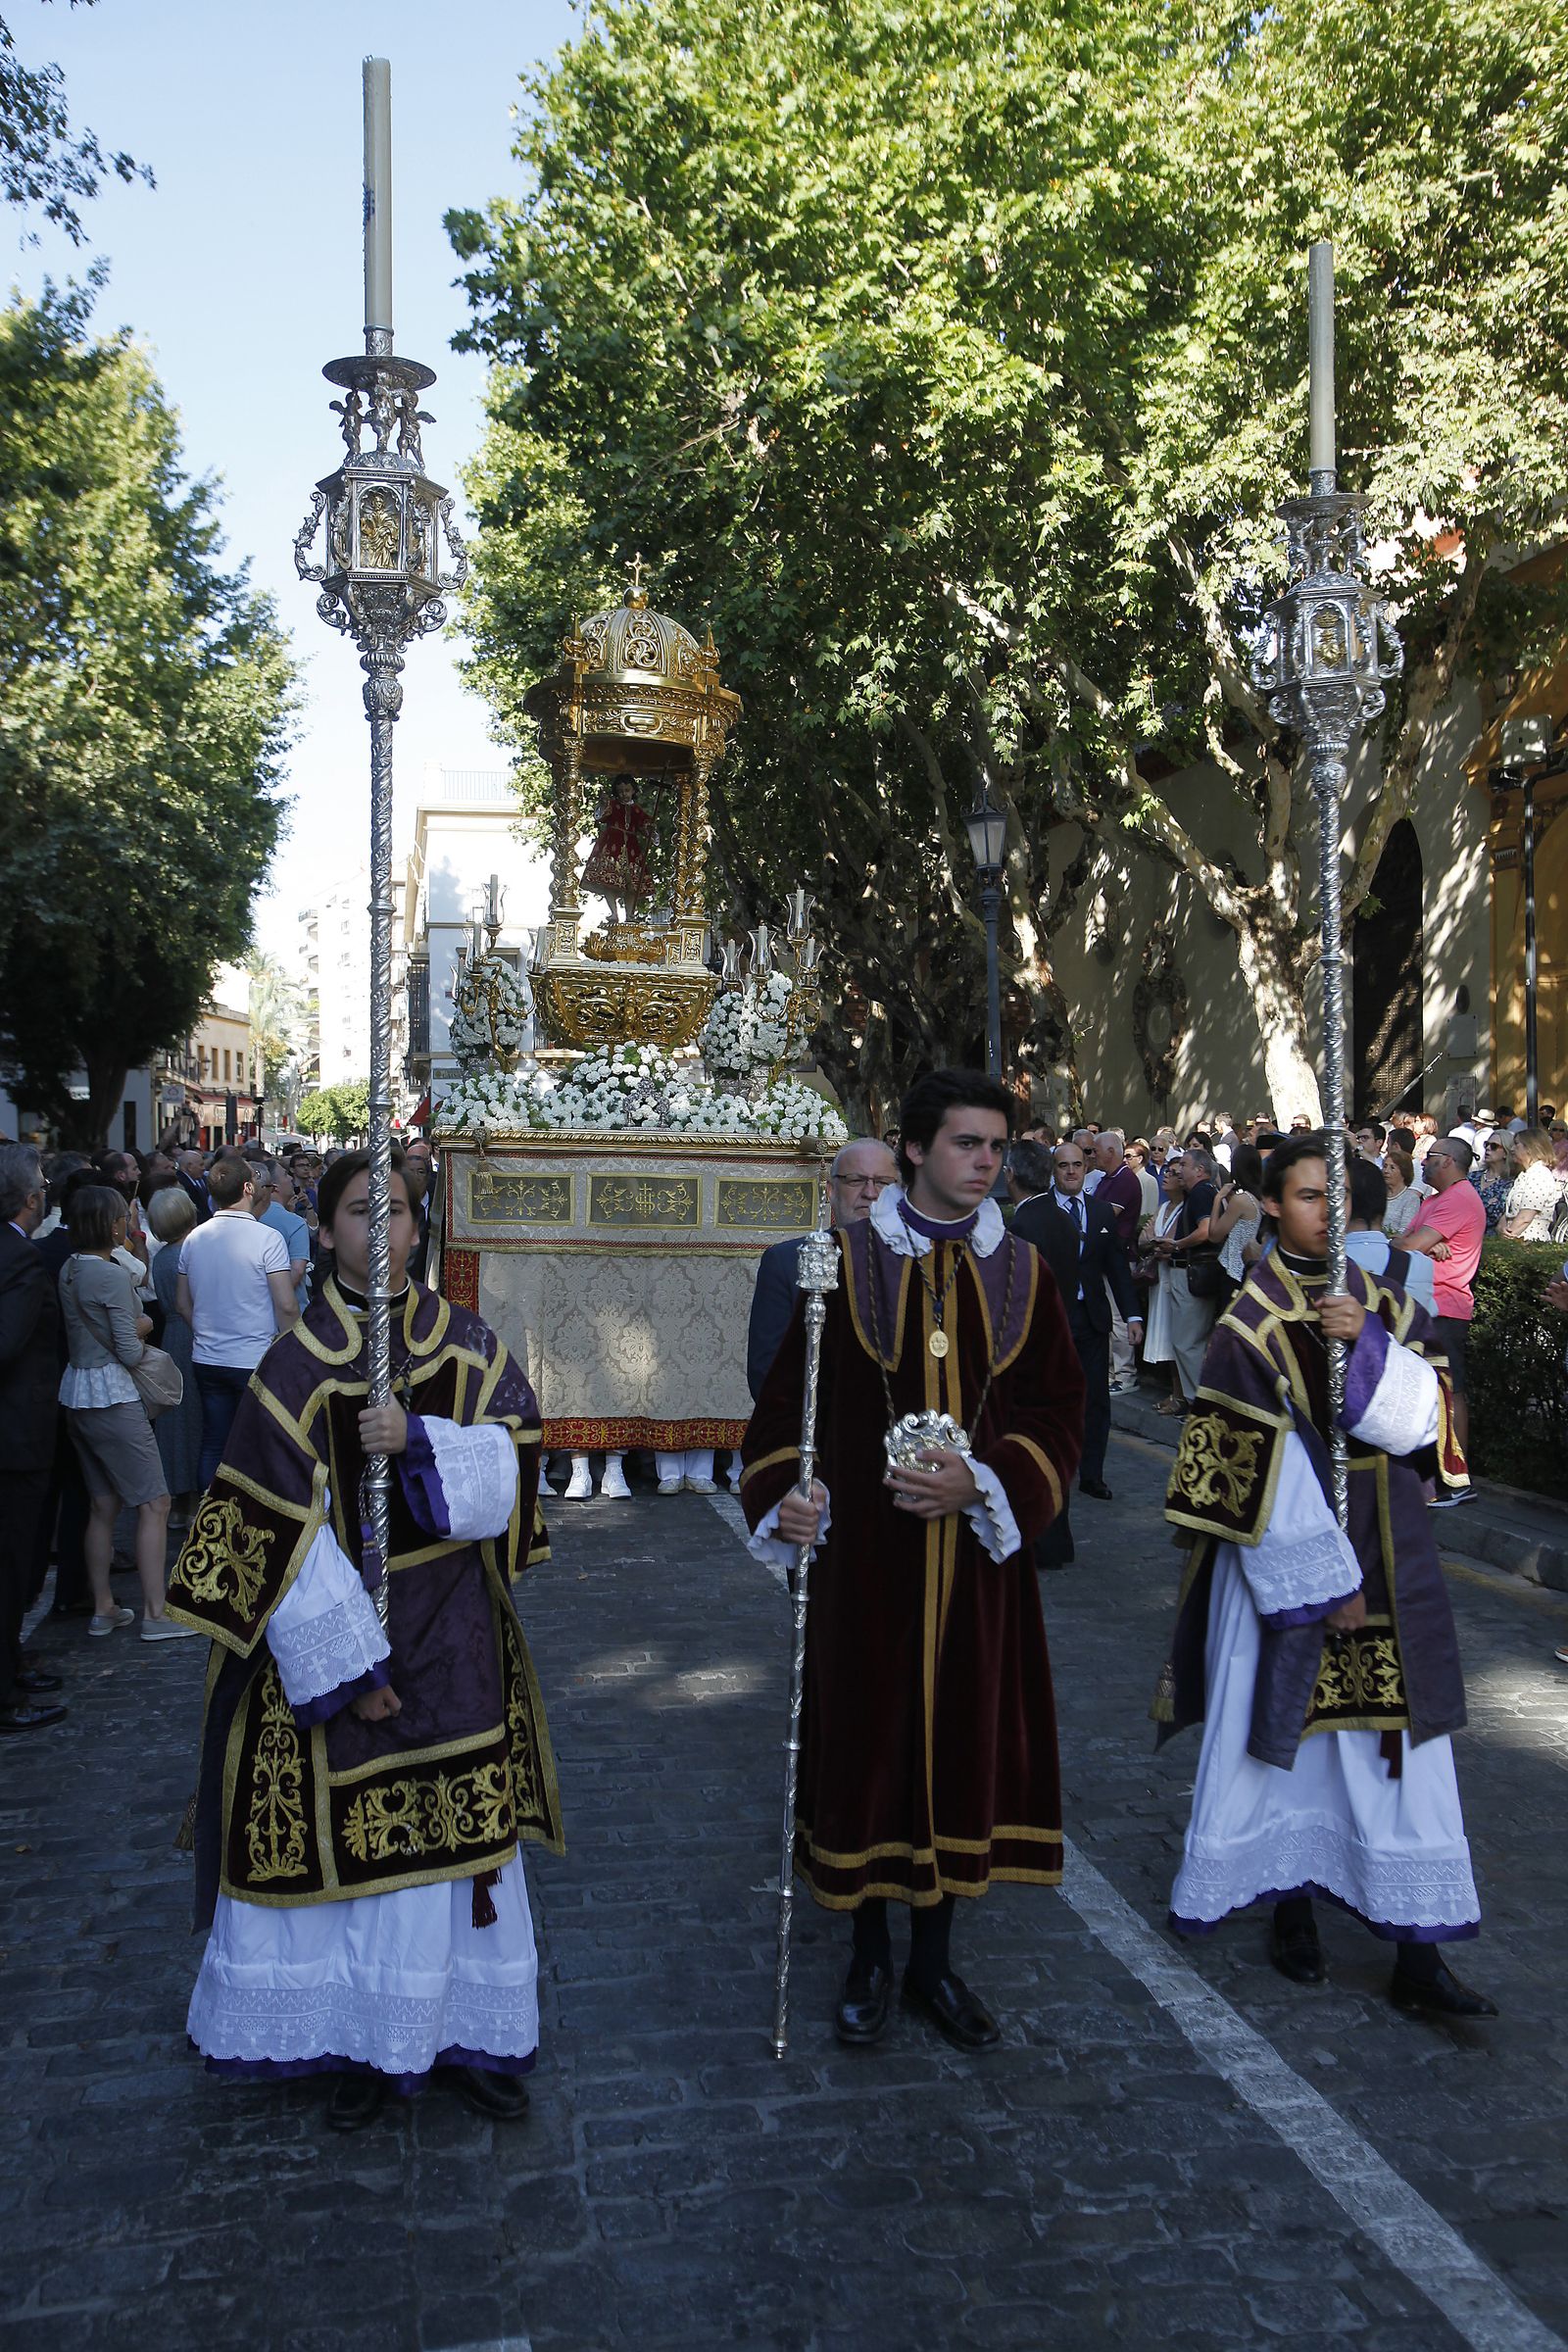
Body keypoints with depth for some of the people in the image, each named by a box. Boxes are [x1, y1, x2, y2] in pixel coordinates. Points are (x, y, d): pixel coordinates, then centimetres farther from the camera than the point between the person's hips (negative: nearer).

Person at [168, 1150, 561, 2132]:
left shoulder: (466, 1344, 3)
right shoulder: (298, 1362, -7)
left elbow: (511, 1460, -5)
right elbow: (283, 1528, -10)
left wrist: (419, 1442, -22)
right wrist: (345, 1661, -14)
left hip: (452, 1637, 2)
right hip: (338, 1624, -2)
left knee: (458, 1824, 7)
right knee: (347, 1831, 5)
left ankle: (465, 2032, 24)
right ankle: (360, 2040, 25)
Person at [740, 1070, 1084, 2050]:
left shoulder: (1023, 1272, 2)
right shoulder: (849, 1262, -4)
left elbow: (1059, 1411, 2)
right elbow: (790, 1391, -1)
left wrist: (986, 1482, -14)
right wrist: (787, 1490, -17)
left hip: (979, 1555, 2)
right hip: (867, 1553, -2)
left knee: (964, 1739, 10)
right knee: (866, 1739, 7)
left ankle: (936, 1960, 29)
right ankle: (871, 1958, 27)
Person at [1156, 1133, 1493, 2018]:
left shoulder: (1383, 1304, 6)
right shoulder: (1252, 1321, -9)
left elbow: (1425, 1415, -5)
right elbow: (1263, 1464, -13)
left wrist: (1369, 1343, -20)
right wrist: (1322, 1577, -14)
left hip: (1386, 1555, 4)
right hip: (1283, 1559, -4)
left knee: (1398, 1738, 5)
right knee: (1288, 1729, 6)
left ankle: (1417, 1951, 12)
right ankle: (1291, 1907, 25)